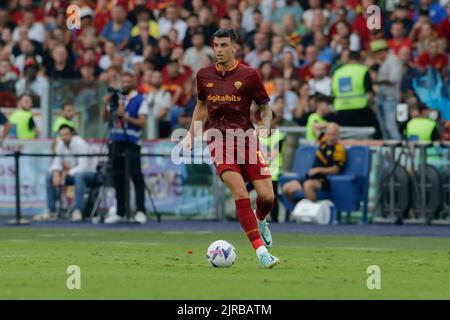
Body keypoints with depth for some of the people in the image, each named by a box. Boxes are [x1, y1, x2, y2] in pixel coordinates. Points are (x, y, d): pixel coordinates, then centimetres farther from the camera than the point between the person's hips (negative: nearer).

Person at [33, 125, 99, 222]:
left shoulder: (79, 143, -23)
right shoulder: (60, 143, -2)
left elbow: (83, 166, -28)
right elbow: (57, 162, 2)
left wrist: (67, 173, -32)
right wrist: (56, 173, -19)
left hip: (90, 173, -7)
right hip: (72, 172, 7)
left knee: (79, 175, -40)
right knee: (49, 177, -8)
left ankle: (77, 211, -40)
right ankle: (51, 211, -5)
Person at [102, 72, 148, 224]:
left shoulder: (139, 100, -1)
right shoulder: (115, 98, 13)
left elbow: (142, 122, -8)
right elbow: (105, 118, 11)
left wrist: (125, 116, -17)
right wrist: (106, 105, -5)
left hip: (132, 142, -5)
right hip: (116, 141, 5)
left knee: (136, 175, -10)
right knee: (117, 176, 8)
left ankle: (140, 211, -10)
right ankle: (120, 212, 14)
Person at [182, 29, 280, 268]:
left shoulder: (249, 75, -2)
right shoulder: (204, 75, 7)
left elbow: (265, 108, 6)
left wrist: (264, 127, -13)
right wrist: (191, 134, 15)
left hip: (246, 138, 0)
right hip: (219, 140, 0)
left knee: (267, 196, -8)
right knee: (240, 193, -20)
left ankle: (260, 221, 31)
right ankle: (261, 251, -19)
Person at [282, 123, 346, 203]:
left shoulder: (339, 150, -10)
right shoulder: (323, 141, 9)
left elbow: (335, 170, -16)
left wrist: (318, 169, -21)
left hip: (324, 181, -8)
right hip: (310, 178, 8)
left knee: (308, 185, -40)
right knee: (286, 188, -2)